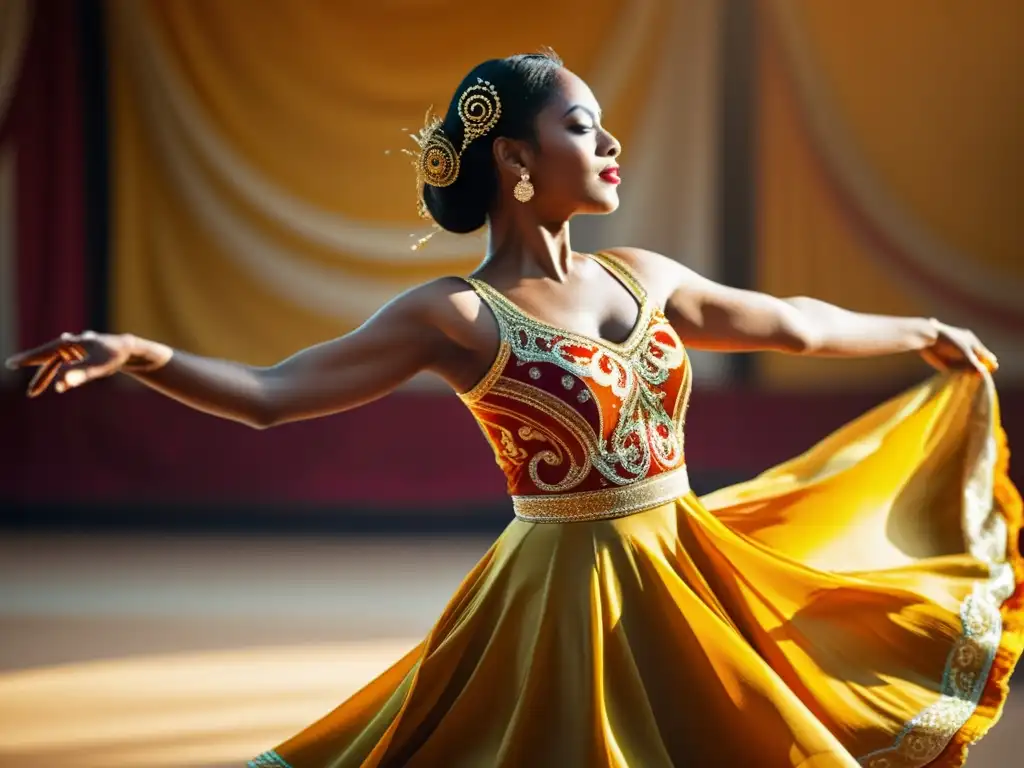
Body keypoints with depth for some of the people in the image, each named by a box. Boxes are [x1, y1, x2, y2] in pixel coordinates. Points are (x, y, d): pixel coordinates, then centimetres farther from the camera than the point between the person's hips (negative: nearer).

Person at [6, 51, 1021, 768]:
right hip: (565, 597, -6)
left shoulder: (641, 278, 6)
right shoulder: (457, 316, -11)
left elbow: (791, 324, 21)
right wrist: (139, 355, -32)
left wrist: (921, 331, 31)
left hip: (690, 579, 6)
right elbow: (270, 395, -17)